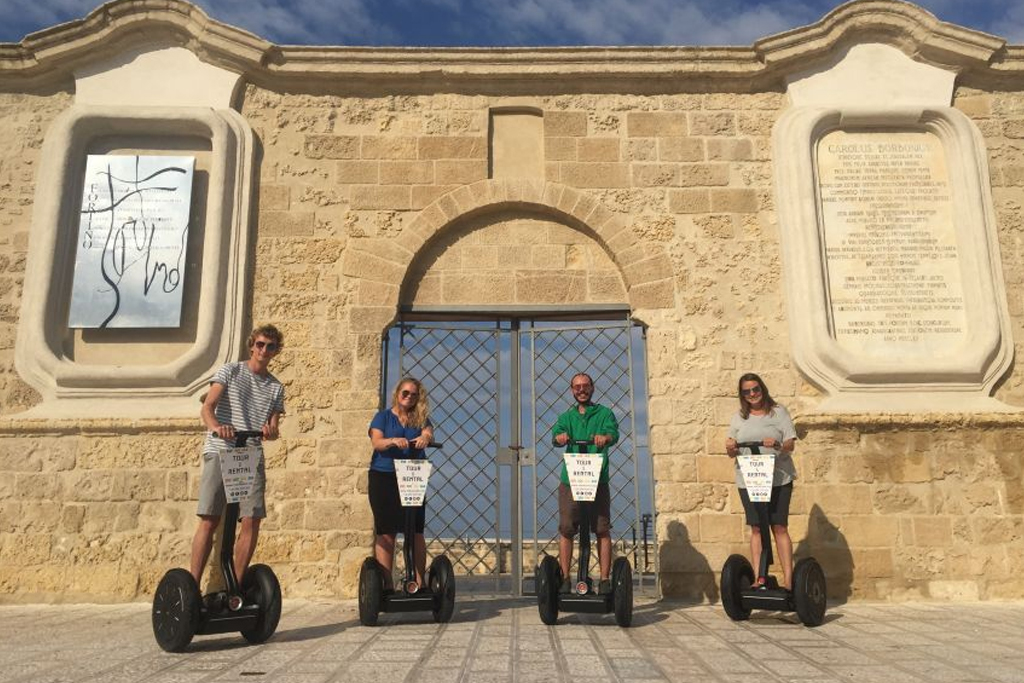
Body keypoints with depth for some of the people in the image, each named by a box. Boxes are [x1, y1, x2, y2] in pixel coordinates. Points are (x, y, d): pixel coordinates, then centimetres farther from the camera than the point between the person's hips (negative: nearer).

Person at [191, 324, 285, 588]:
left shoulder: (276, 387, 16)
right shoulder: (230, 371, 6)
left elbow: (273, 427, 11)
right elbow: (207, 408, -5)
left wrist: (271, 431, -14)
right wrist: (216, 426, -27)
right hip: (220, 452, -3)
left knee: (252, 521, -3)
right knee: (209, 520, -7)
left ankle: (237, 587, 8)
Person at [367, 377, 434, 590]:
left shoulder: (421, 419, 13)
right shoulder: (383, 417, 8)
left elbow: (429, 433, -8)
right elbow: (376, 442, -8)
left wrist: (425, 438, -32)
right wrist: (393, 441, -30)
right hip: (383, 478, -1)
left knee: (416, 532, -2)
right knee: (386, 532, -1)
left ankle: (419, 583, 3)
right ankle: (386, 584, 4)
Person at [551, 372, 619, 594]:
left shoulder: (604, 413, 10)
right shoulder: (567, 417, 16)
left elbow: (613, 432, -10)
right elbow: (557, 435, -4)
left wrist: (604, 437, -35)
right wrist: (560, 437, -29)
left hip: (598, 480, -1)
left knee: (602, 530, -4)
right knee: (566, 530, -2)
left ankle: (605, 580, 3)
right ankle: (565, 579, 7)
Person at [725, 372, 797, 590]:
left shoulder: (778, 413, 4)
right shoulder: (738, 418, 12)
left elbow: (790, 444, -2)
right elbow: (732, 452, 12)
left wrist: (777, 445, -23)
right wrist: (730, 448, -11)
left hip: (778, 479, -3)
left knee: (779, 527, -4)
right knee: (756, 528, 3)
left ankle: (788, 579, 0)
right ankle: (760, 577, 6)